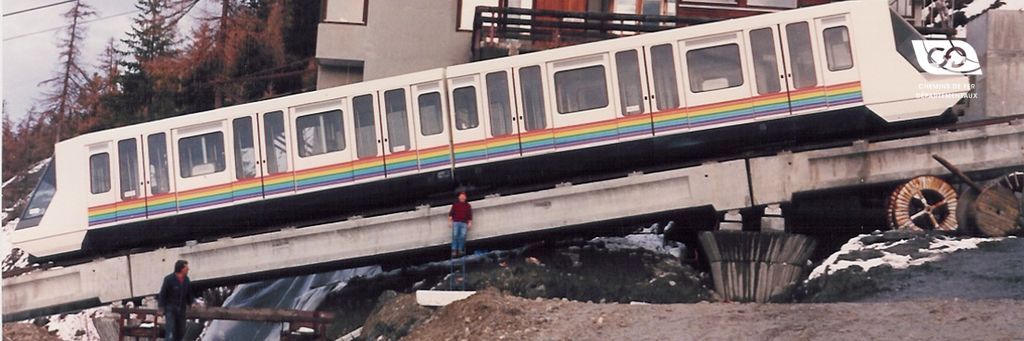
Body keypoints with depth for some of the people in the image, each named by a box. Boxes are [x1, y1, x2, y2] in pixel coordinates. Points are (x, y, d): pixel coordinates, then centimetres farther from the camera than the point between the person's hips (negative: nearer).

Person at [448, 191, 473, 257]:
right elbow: (451, 213, 9)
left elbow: (470, 215, 13)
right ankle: (454, 250, -12)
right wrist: (450, 221, 1)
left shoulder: (468, 205, 14)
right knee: (455, 236, -11)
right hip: (456, 222, -1)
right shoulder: (455, 204, 12)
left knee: (462, 237, -9)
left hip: (464, 223, 1)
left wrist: (470, 223, 6)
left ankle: (460, 250, -3)